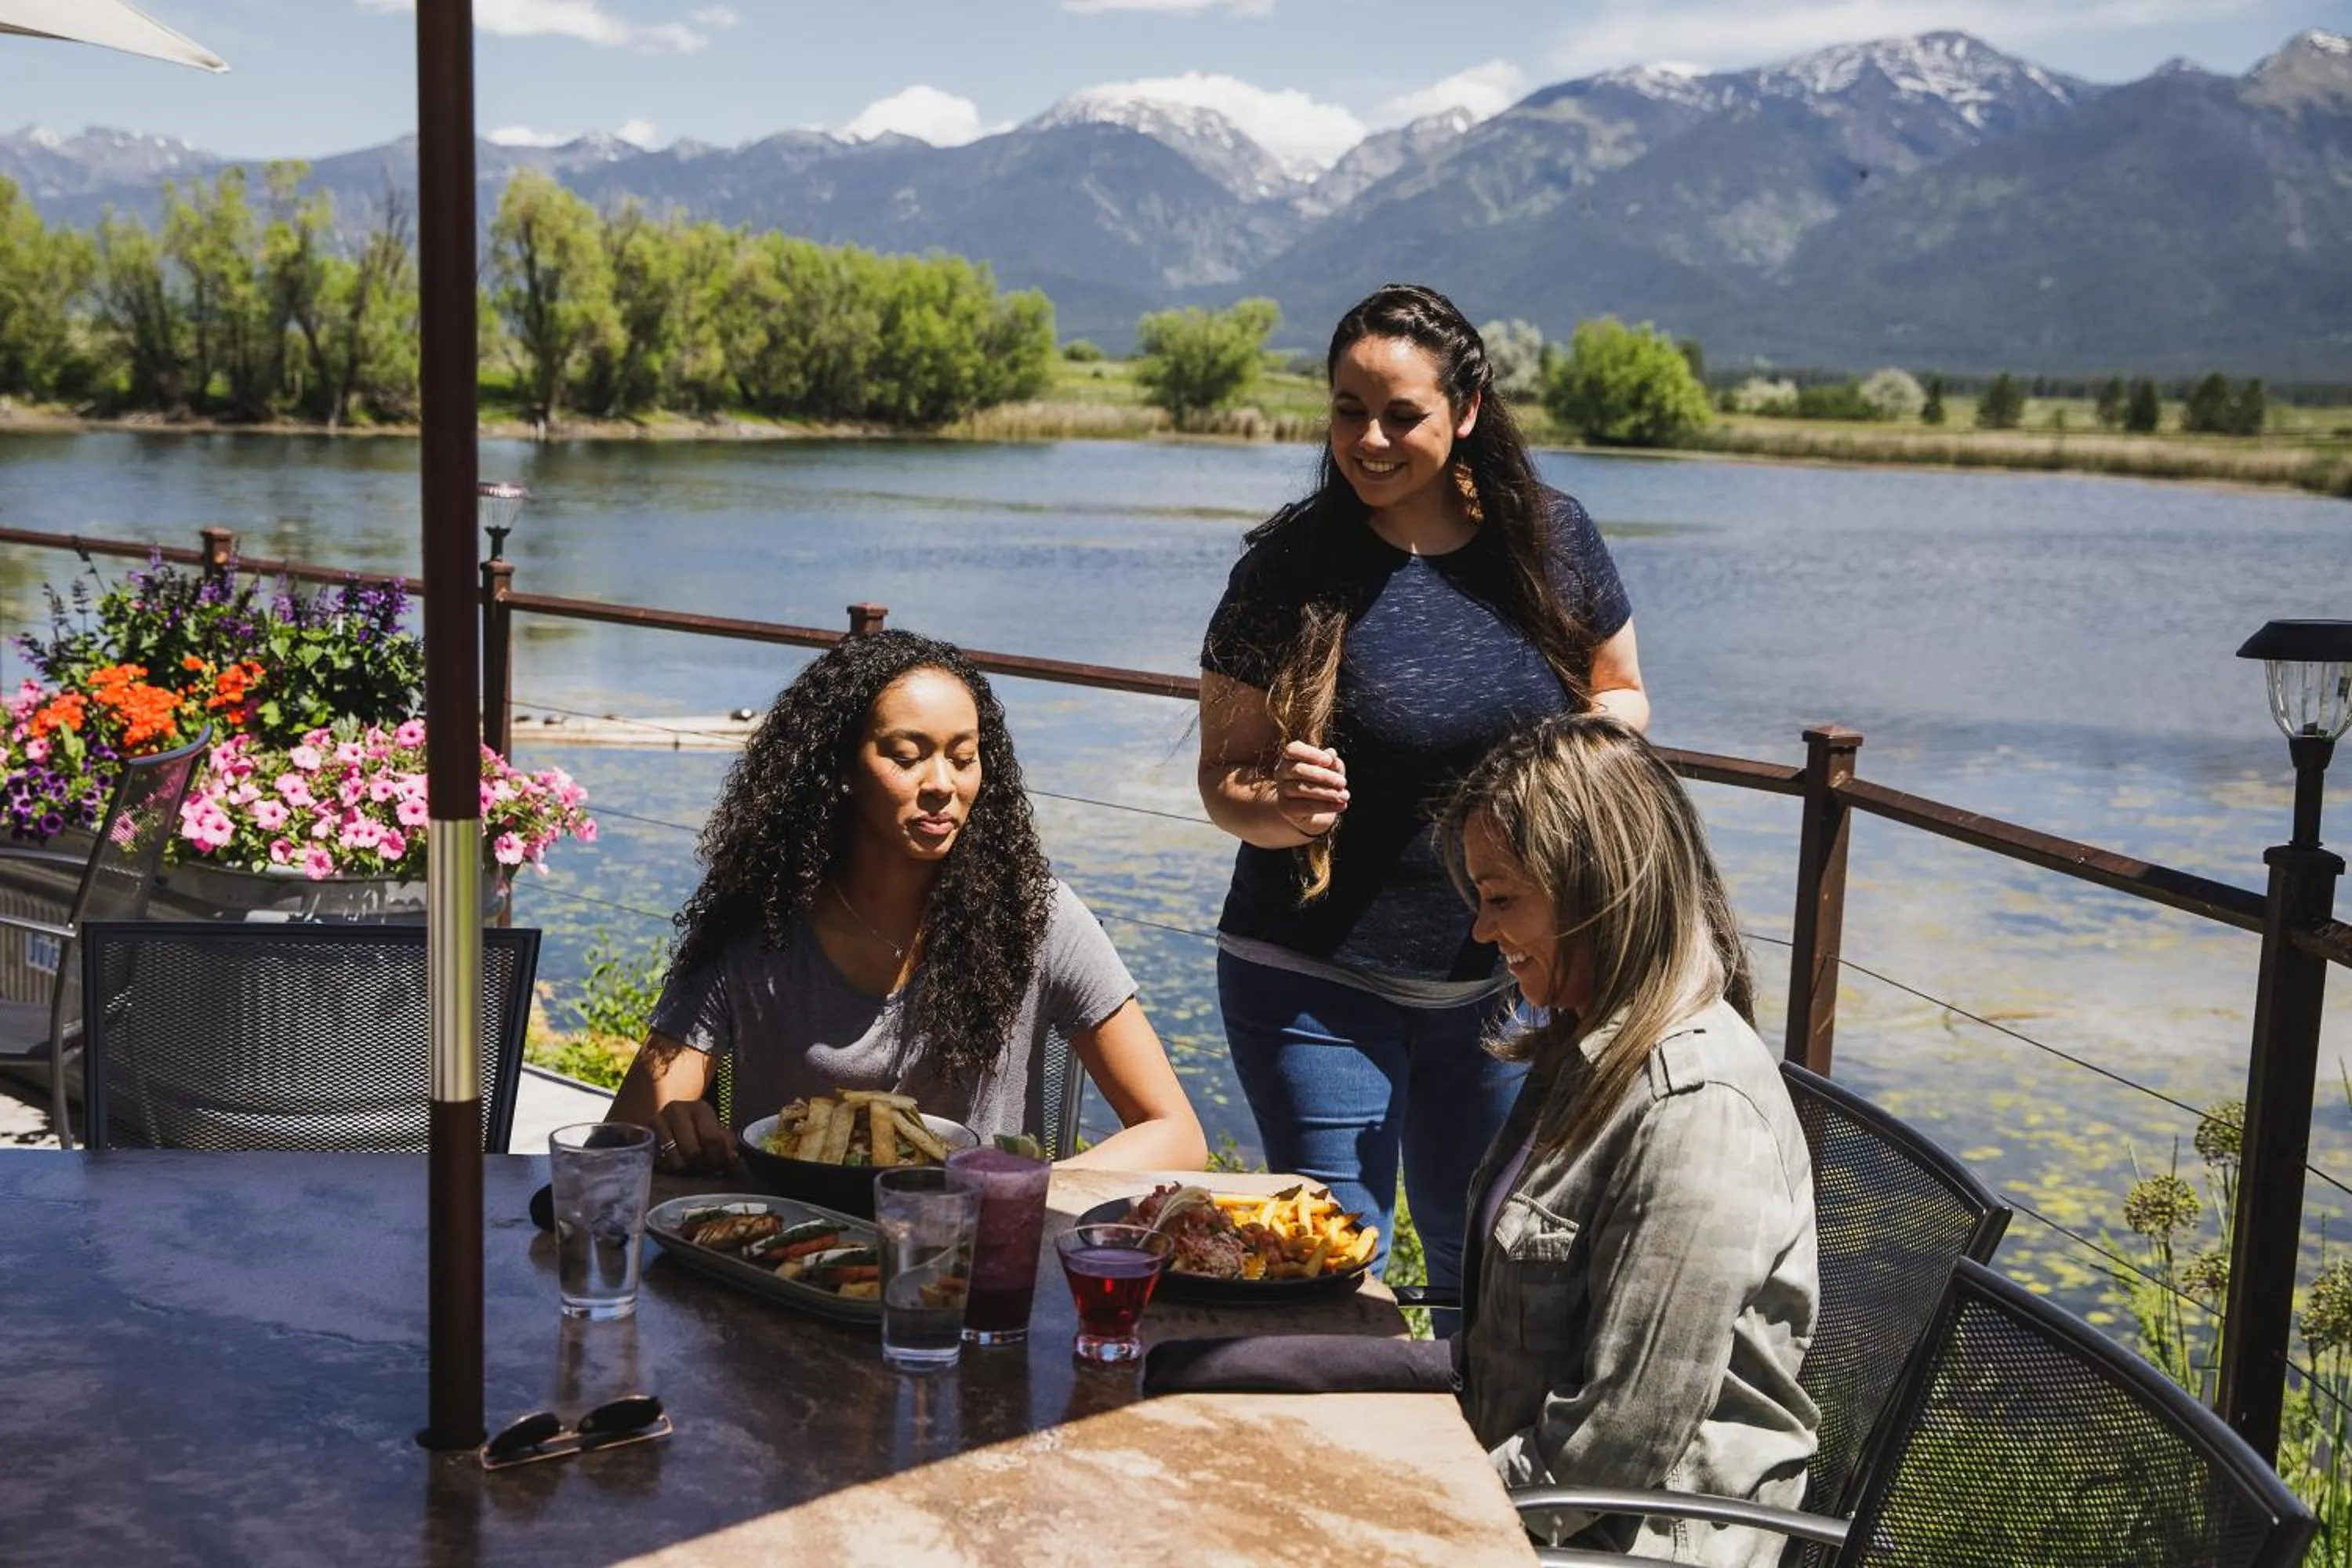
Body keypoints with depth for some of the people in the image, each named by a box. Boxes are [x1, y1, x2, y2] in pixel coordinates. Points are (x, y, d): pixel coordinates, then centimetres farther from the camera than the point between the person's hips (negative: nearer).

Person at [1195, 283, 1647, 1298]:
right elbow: (1223, 777, -8)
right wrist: (1280, 807, -30)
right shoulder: (1293, 567, -11)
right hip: (1316, 982, -3)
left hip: (1501, 978, 3)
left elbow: (1620, 692, 11)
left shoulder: (1550, 539, -3)